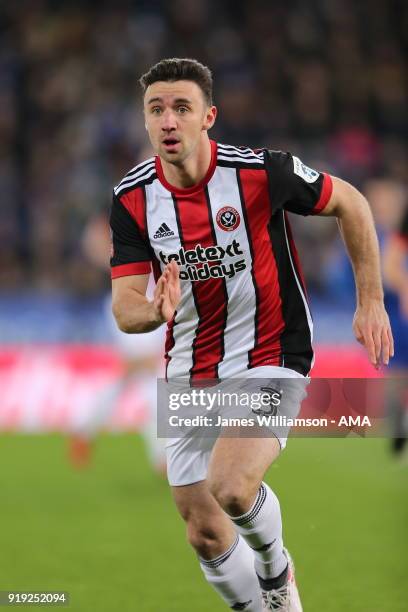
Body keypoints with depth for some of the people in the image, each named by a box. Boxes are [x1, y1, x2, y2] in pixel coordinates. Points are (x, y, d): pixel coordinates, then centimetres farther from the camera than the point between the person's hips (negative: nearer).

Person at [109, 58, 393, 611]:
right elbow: (125, 308, -10)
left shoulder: (261, 171, -17)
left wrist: (371, 303, -1)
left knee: (232, 488, -27)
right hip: (190, 373, 4)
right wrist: (155, 310, -34)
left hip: (270, 358, -4)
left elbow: (349, 204, 0)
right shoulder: (132, 198, -7)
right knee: (204, 534, 6)